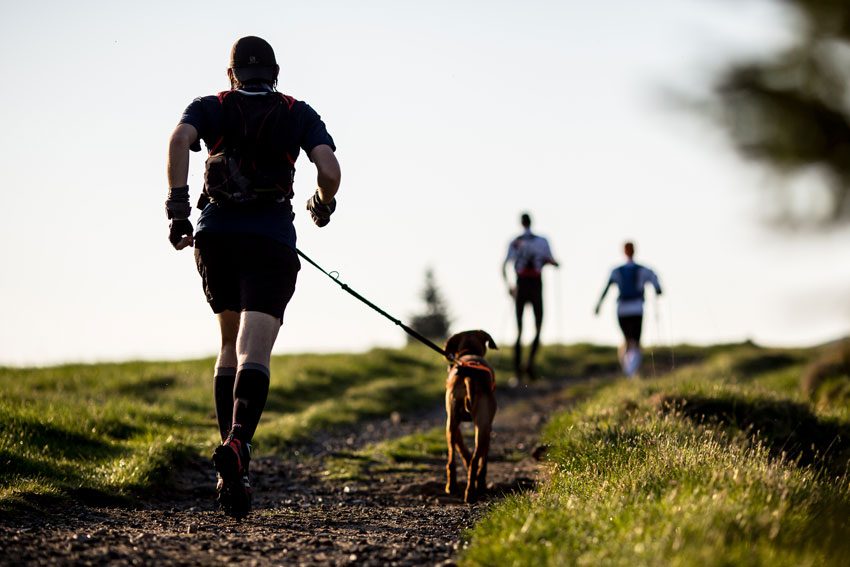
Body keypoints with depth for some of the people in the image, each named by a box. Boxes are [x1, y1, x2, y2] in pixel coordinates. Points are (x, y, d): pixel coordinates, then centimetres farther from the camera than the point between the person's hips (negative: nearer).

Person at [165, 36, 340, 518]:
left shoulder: (211, 107, 15)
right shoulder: (299, 113, 14)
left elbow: (179, 139, -7)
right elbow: (330, 170, -1)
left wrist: (177, 206, -11)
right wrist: (324, 205, 20)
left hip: (215, 236, 2)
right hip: (272, 240, -2)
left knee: (230, 344, 20)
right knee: (254, 354, -11)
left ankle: (230, 456, 10)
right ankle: (237, 443, -37)